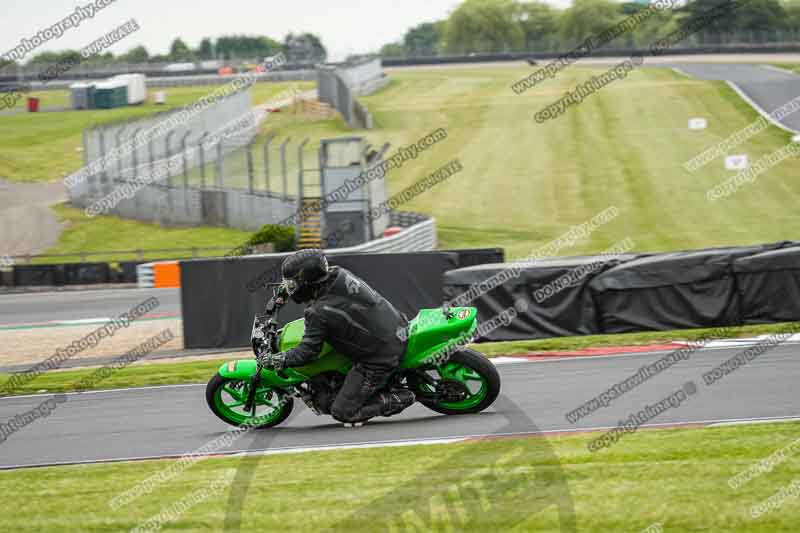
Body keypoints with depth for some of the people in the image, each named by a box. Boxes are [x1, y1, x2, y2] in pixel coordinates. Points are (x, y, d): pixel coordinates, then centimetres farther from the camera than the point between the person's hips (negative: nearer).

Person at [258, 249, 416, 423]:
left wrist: (274, 360, -5)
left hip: (379, 360, -8)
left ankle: (398, 399, -1)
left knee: (343, 412, 0)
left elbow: (308, 351, -15)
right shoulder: (340, 273, -2)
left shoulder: (319, 313, -23)